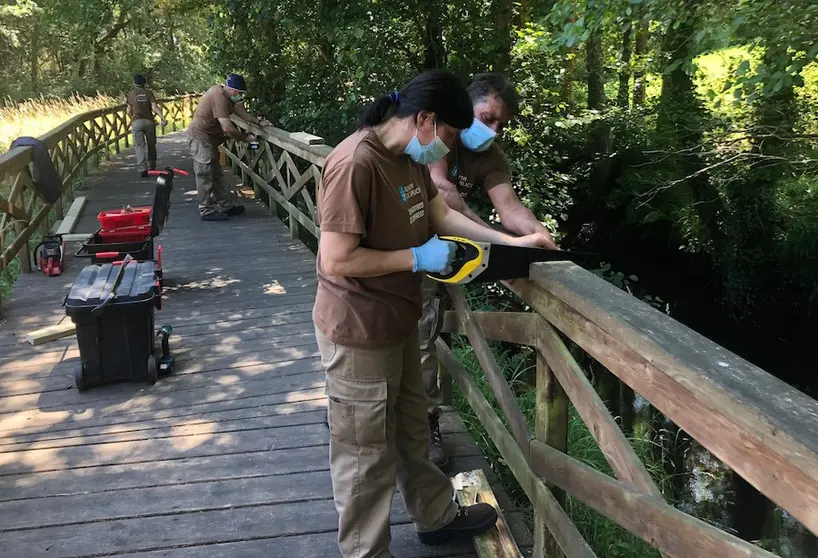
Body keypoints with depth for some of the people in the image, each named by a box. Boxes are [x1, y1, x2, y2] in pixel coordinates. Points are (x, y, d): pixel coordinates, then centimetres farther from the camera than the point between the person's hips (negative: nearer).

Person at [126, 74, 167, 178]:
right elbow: (155, 107, -9)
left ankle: (142, 168, -17)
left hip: (136, 122, -1)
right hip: (149, 121, 1)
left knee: (139, 146, -3)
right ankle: (151, 166, 28)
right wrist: (162, 118, -14)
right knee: (151, 144, 17)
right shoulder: (149, 93, 4)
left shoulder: (130, 94, 4)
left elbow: (129, 110, 6)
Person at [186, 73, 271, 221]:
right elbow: (228, 128, -30)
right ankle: (207, 211, 3)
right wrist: (245, 138, -17)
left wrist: (258, 122, -1)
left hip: (208, 138, 10)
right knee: (205, 175, -4)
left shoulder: (225, 94, 5)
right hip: (200, 138, -10)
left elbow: (240, 111, 11)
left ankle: (227, 205, 23)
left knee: (216, 175, 15)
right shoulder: (219, 97, -26)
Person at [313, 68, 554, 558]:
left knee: (412, 432, 27)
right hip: (359, 334, -9)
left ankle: (437, 517, 48)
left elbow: (441, 214, 15)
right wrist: (418, 258, -21)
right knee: (367, 455, 9)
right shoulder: (355, 164, -28)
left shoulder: (412, 158, 2)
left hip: (399, 323, 10)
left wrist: (509, 241, 8)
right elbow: (336, 261, -29)